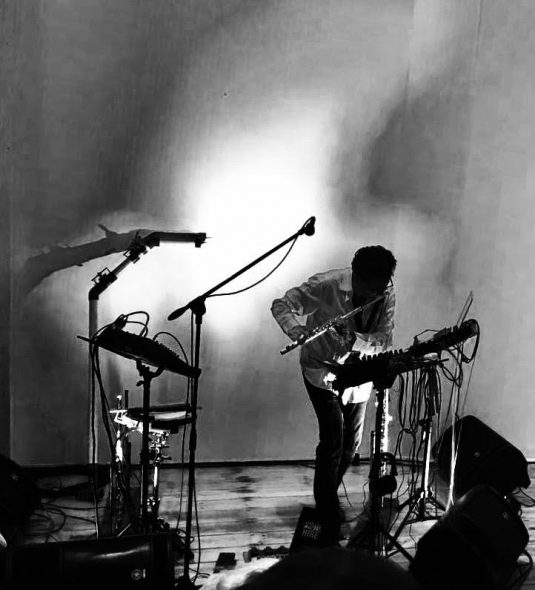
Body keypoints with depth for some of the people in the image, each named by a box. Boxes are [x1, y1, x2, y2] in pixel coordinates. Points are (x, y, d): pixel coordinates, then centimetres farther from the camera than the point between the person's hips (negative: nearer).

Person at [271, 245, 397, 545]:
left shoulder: (387, 294, -17)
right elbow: (281, 305, -21)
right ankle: (329, 520, -2)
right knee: (333, 439, -15)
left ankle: (328, 496, 38)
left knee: (352, 441, 12)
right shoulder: (327, 285, -27)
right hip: (322, 369, -4)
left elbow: (384, 340, -18)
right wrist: (296, 329, -42)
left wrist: (354, 340, -38)